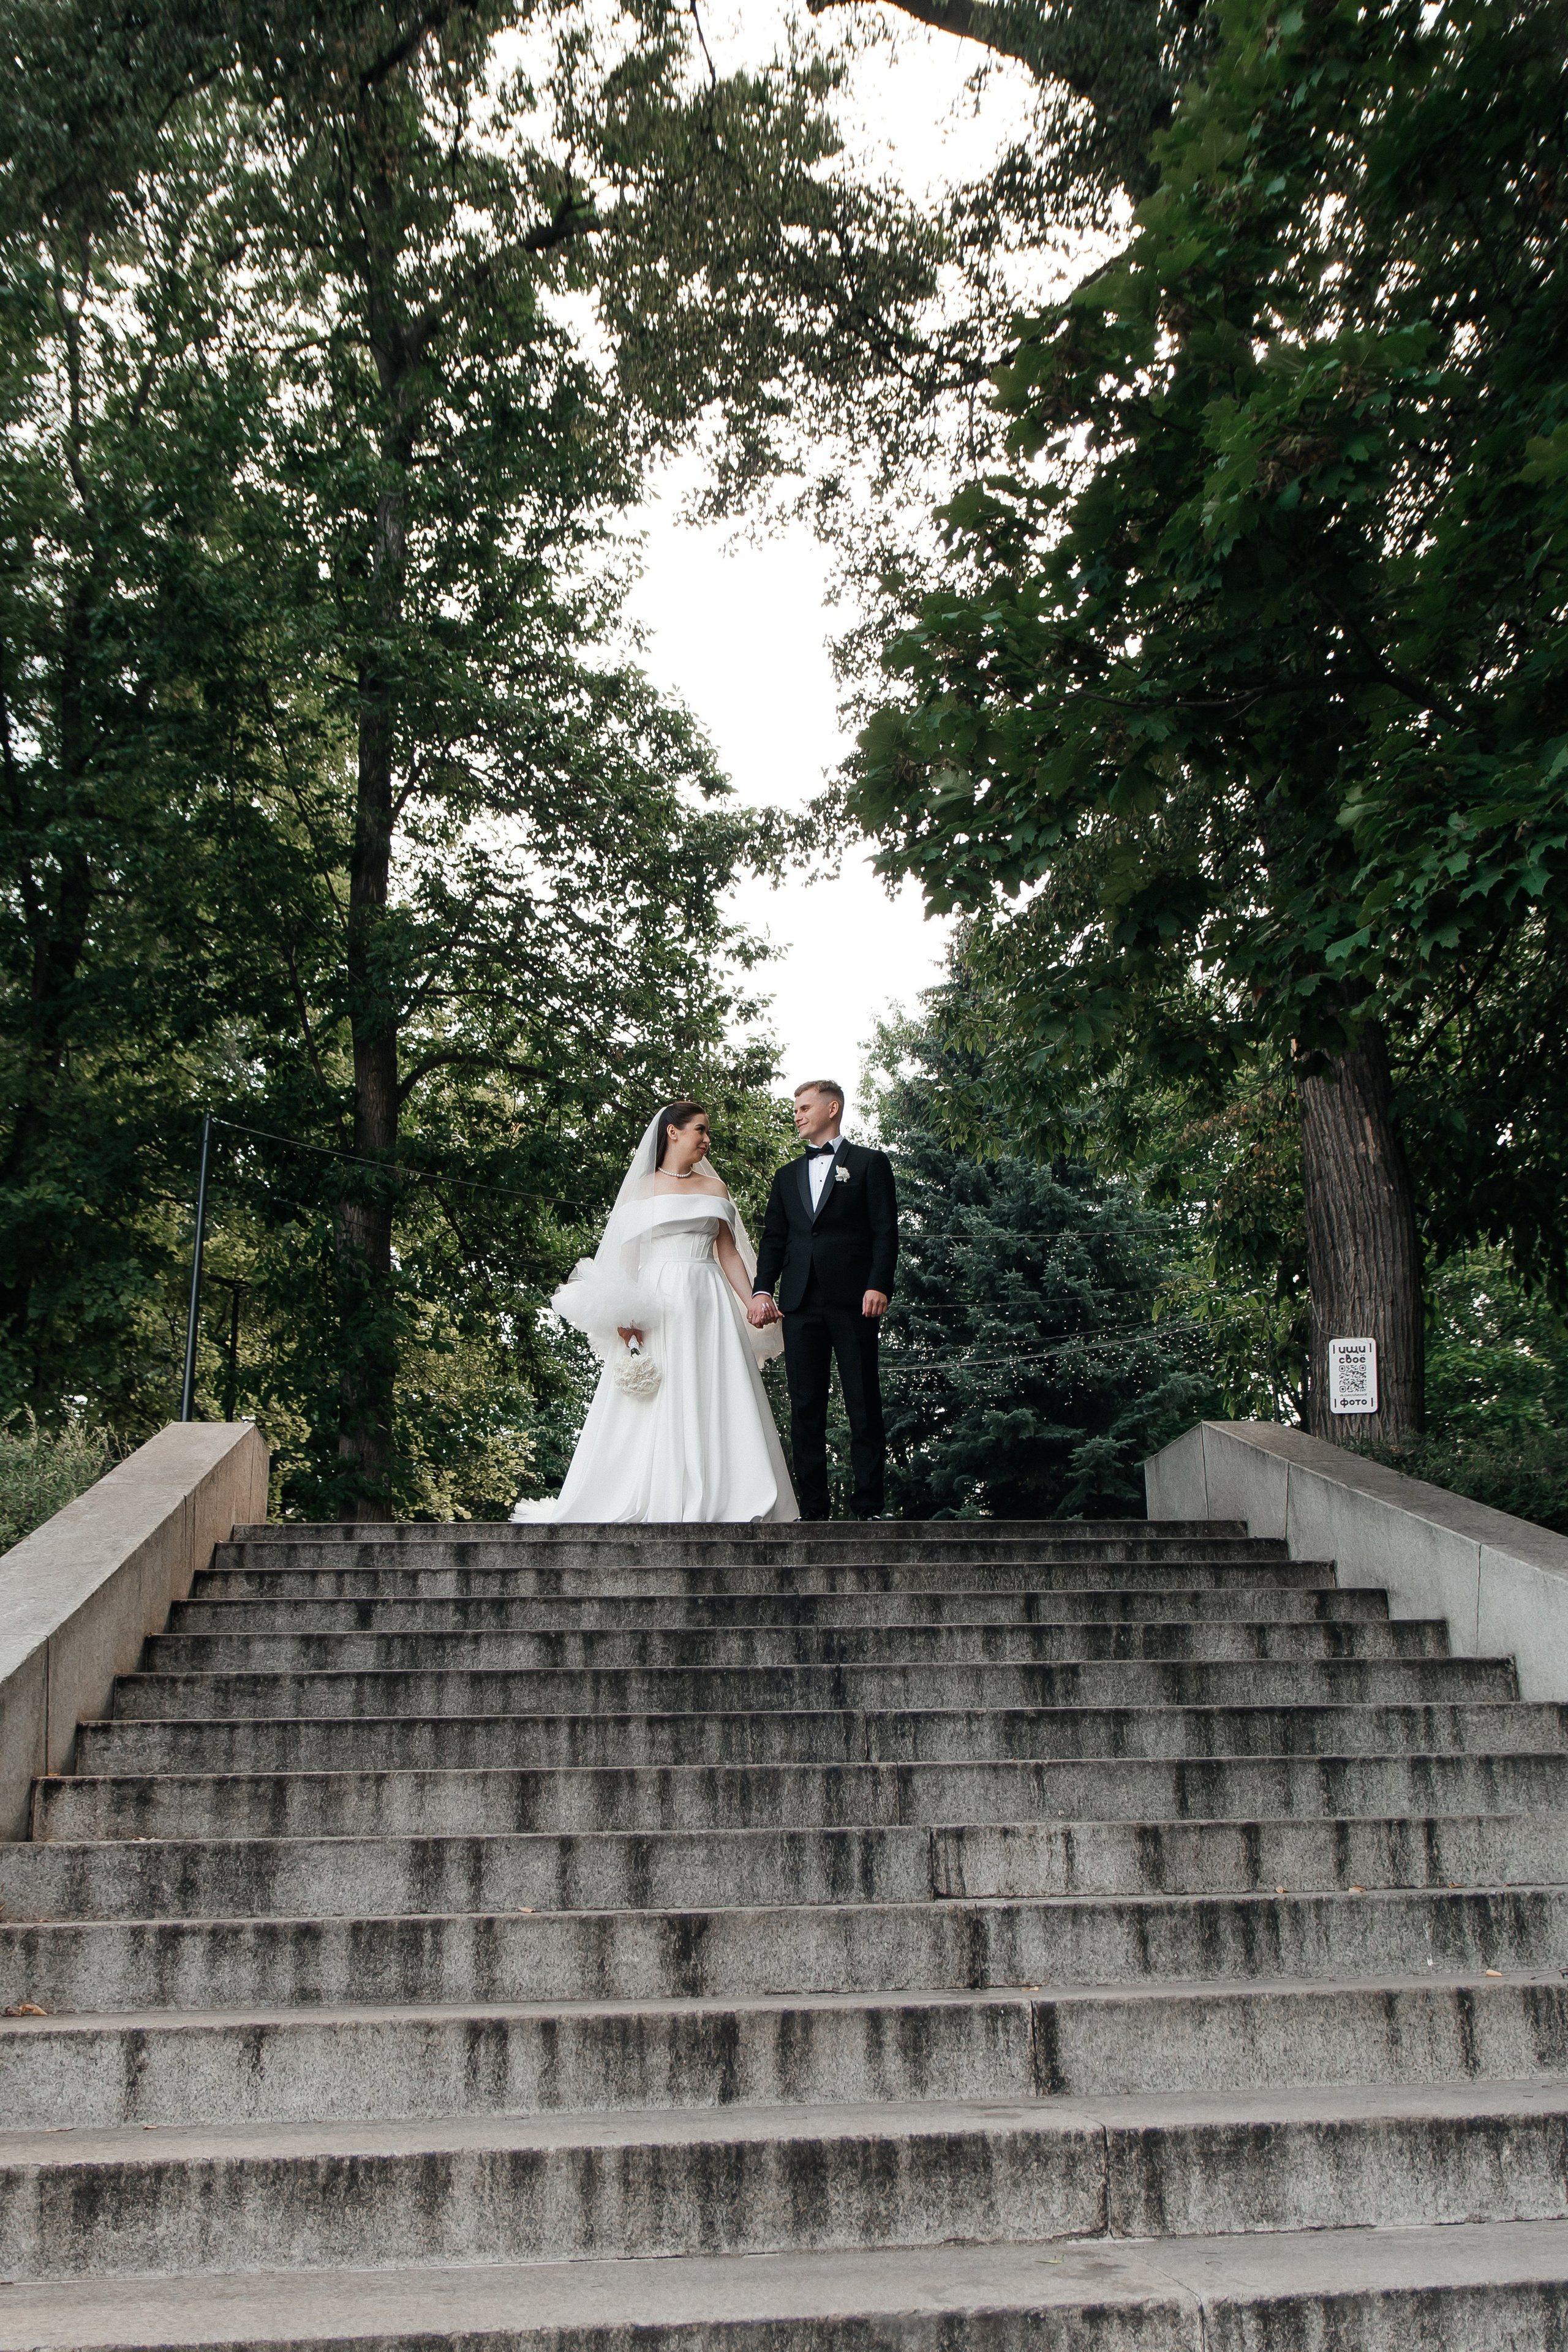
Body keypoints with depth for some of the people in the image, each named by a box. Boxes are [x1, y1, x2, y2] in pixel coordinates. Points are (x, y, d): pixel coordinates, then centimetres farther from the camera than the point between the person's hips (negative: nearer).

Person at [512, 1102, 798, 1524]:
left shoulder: (715, 1188, 15)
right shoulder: (640, 1188, 8)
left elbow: (730, 1254, 12)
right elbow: (625, 1256, 2)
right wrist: (623, 1315, -10)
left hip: (707, 1306, 2)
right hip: (655, 1307, -2)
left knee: (712, 1405, -5)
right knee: (652, 1409, -6)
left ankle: (713, 1503, -4)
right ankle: (654, 1508, -3)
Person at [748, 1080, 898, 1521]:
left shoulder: (870, 1163, 8)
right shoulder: (787, 1175, 23)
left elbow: (886, 1231, -1)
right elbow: (773, 1239, 16)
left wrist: (879, 1286, -14)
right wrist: (762, 1290, 1)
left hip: (852, 1300, -4)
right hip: (800, 1302, 5)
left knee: (864, 1406, -3)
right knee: (805, 1407, 3)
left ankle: (870, 1509, -1)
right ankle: (813, 1510, 6)